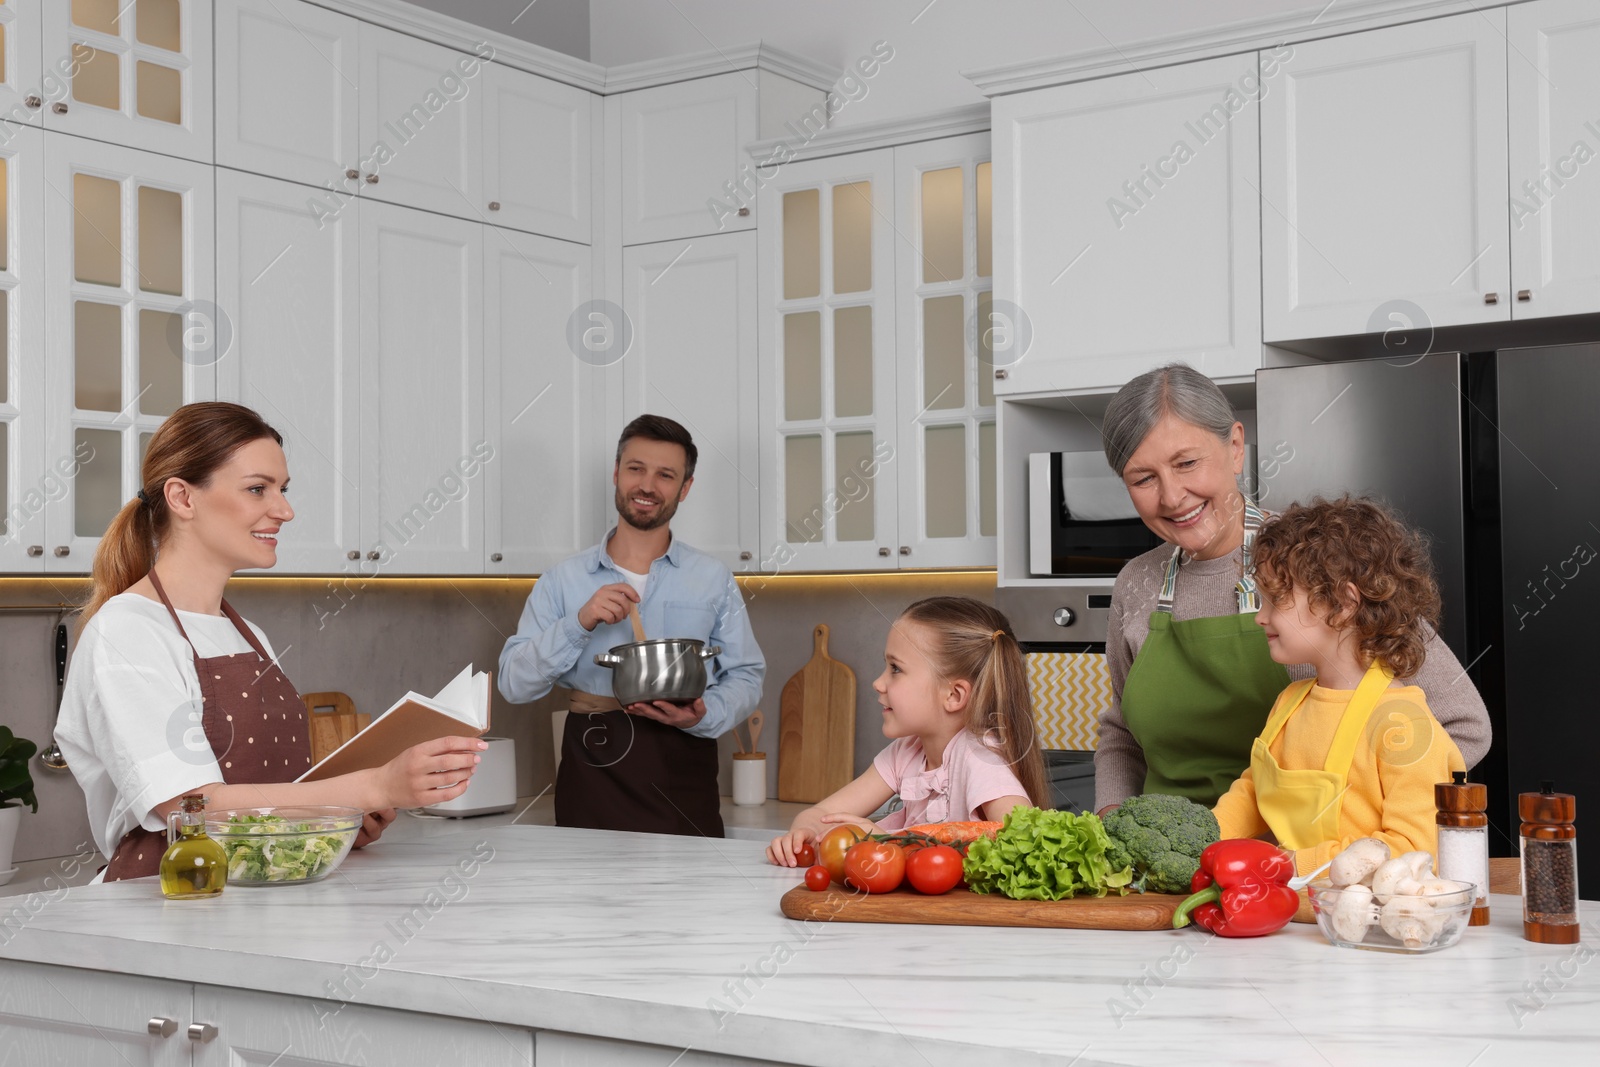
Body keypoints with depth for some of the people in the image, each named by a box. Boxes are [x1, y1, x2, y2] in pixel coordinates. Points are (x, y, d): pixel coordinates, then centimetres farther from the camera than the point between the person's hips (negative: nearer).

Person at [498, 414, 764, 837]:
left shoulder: (714, 580, 8)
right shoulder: (563, 579, 8)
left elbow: (746, 676, 7)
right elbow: (514, 683, 2)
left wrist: (704, 716, -14)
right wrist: (579, 623, -12)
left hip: (681, 780, 0)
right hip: (590, 771, 0)